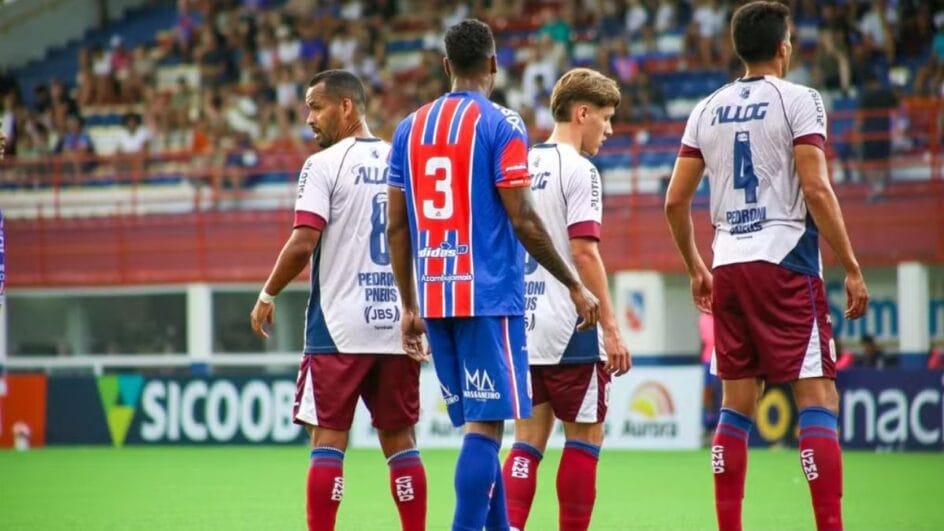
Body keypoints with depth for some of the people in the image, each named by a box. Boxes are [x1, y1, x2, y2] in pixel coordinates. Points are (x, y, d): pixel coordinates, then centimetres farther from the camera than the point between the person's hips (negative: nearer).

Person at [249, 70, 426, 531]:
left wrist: (267, 295, -2)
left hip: (339, 327, -5)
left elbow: (303, 243, -15)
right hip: (399, 323, 5)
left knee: (328, 440, -2)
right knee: (400, 439, 10)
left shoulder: (325, 165, -8)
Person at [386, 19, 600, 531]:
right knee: (485, 426, -7)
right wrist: (575, 287, -4)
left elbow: (396, 227, 11)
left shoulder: (409, 129, 11)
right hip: (489, 296, -6)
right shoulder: (500, 124, -6)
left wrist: (409, 307, 18)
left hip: (434, 298, 6)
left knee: (477, 424, 14)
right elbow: (523, 221, -12)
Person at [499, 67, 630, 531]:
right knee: (585, 436, 3)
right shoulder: (578, 170, -9)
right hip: (567, 327, -7)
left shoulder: (522, 166, 13)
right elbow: (584, 251, -16)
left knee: (529, 438, 7)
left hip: (522, 326, 7)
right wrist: (611, 329, -14)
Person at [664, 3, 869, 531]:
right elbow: (816, 189, -12)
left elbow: (676, 201, 12)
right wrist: (852, 268, -8)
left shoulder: (708, 109, 12)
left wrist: (696, 267, 25)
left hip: (729, 268, 6)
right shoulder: (799, 100, -4)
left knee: (737, 405, 9)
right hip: (786, 265, -5)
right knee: (818, 397, -6)